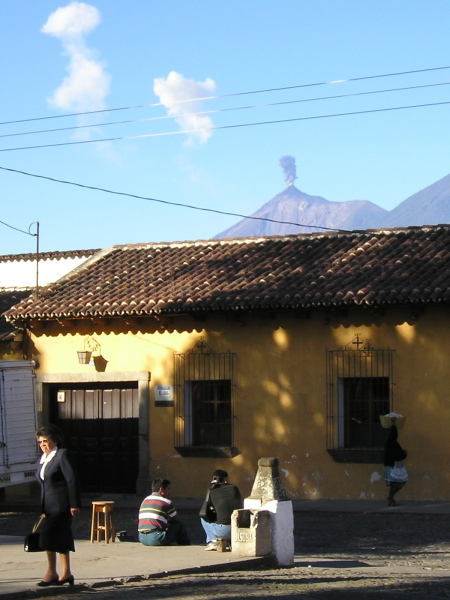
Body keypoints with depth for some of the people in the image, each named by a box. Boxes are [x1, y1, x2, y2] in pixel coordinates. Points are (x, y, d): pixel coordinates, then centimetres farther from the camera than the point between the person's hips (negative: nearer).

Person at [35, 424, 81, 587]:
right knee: (61, 538, 9)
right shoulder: (42, 459, 16)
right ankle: (66, 574, 12)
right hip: (48, 505, 8)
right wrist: (43, 509, 18)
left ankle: (52, 572, -7)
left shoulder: (62, 455, -9)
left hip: (61, 505, -8)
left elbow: (72, 480, -13)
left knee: (48, 535, -13)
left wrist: (74, 504, -18)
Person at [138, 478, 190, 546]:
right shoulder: (166, 502, -2)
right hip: (156, 539, -7)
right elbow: (177, 519, 12)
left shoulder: (145, 500, 18)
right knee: (180, 525, 10)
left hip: (142, 539, 7)